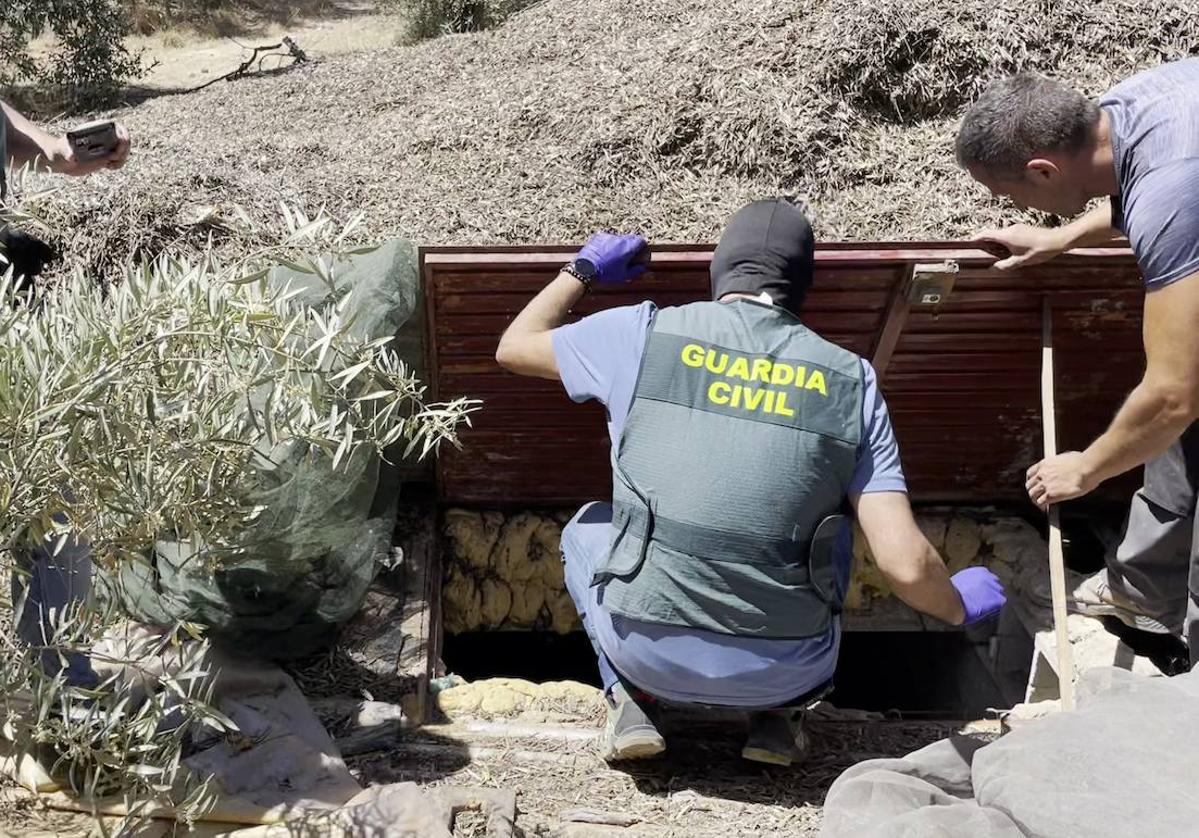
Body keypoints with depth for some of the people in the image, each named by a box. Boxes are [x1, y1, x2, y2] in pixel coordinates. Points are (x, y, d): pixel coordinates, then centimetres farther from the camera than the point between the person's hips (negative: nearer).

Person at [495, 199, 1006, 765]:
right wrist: (959, 606, 17)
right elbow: (904, 564, -5)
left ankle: (632, 698, 11)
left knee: (588, 528, 29)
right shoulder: (851, 382, 0)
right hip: (783, 668, 1)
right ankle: (779, 713, 18)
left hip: (650, 653, 0)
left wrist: (583, 271, 30)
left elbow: (514, 347, 16)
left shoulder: (644, 334, -2)